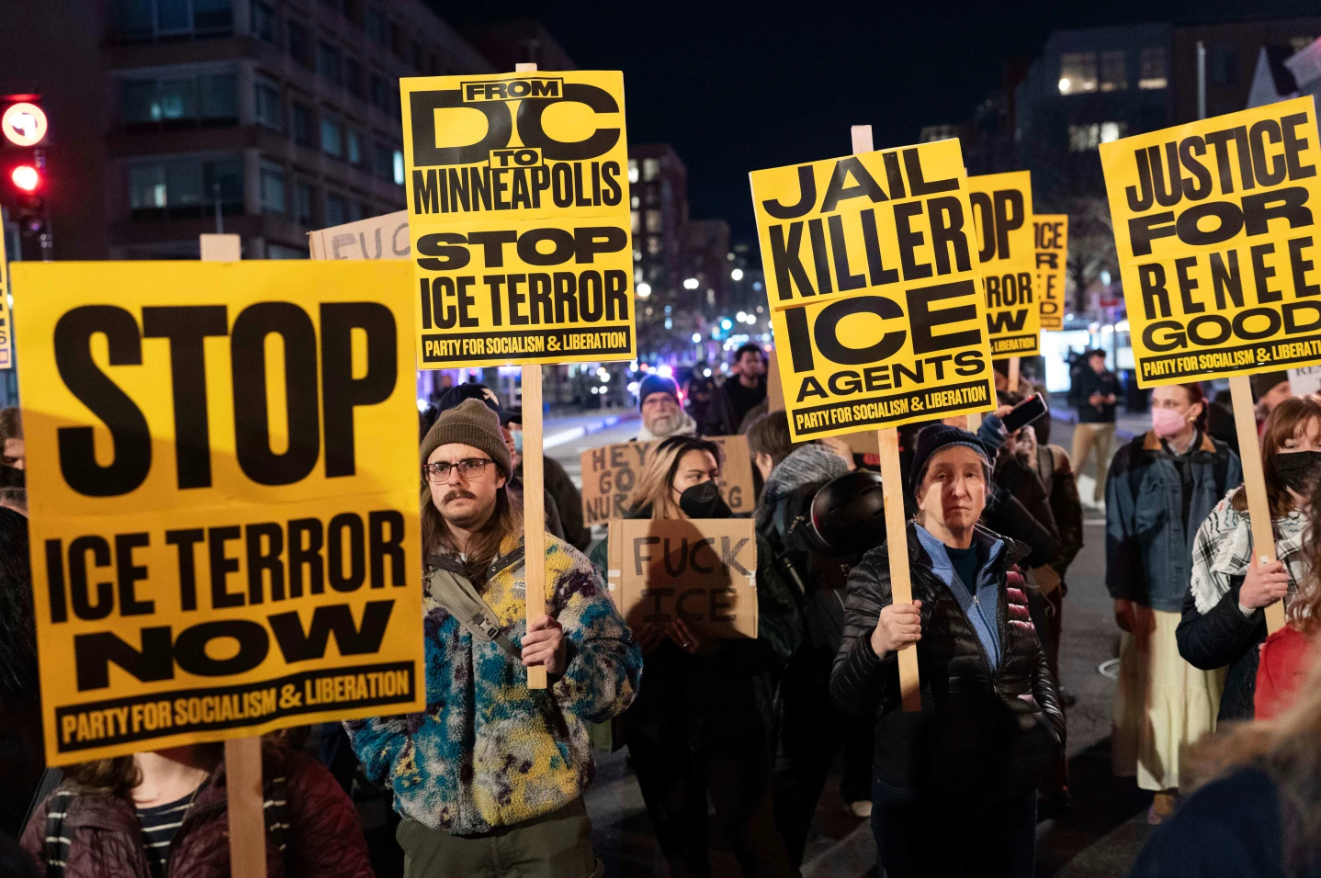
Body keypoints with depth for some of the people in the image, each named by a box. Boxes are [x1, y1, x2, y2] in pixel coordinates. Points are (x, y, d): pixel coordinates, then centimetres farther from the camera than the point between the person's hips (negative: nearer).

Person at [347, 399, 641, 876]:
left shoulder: (557, 563, -5)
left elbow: (620, 675, -11)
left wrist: (565, 663, -30)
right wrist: (399, 763, -2)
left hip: (544, 817, -2)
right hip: (434, 822, 3)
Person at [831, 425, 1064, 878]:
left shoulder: (1013, 566, 6)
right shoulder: (882, 569, -8)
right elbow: (847, 696, -11)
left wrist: (1052, 721, 4)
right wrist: (877, 645, -30)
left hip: (1012, 793, 4)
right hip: (918, 800, -4)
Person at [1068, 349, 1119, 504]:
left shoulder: (1111, 376, 6)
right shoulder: (1081, 375, 0)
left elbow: (1119, 395, 16)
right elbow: (1071, 399, -3)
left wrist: (1114, 399, -6)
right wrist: (1089, 401, -18)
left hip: (1107, 425, 3)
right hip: (1086, 425, -3)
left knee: (1103, 463, 7)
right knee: (1078, 463, -10)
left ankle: (1099, 496, 17)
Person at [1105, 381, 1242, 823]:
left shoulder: (1223, 461, -1)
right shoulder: (1131, 460, -4)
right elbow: (1119, 532, -3)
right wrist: (1121, 596, -6)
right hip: (1153, 600, -1)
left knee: (1206, 694, 9)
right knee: (1157, 695, 5)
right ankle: (1162, 786, 17)